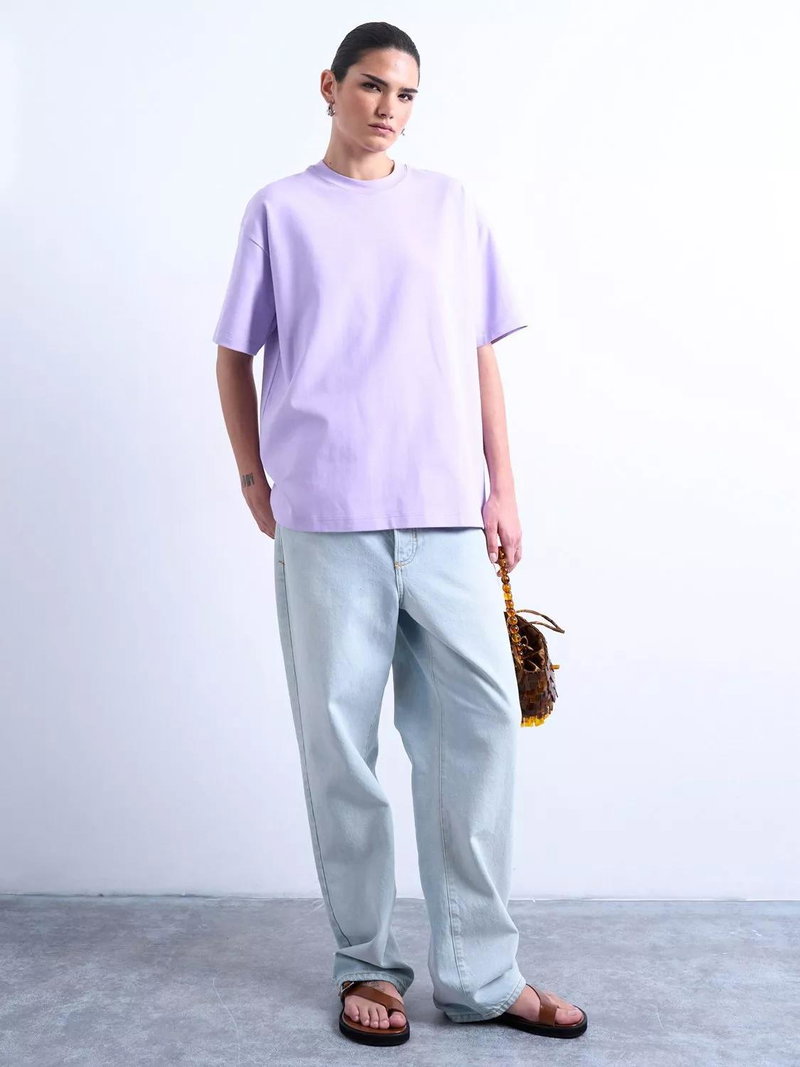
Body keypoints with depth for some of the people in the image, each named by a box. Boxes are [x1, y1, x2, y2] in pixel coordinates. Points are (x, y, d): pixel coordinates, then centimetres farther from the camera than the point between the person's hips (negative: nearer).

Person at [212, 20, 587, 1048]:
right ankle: (365, 964, 17)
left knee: (479, 718, -2)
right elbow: (235, 356, 13)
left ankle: (480, 973, 10)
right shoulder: (280, 209, 10)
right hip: (326, 513, -2)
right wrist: (254, 479, 6)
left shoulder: (450, 204, 16)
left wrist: (502, 484, 7)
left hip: (448, 510, 2)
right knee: (341, 737, 2)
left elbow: (482, 353, 13)